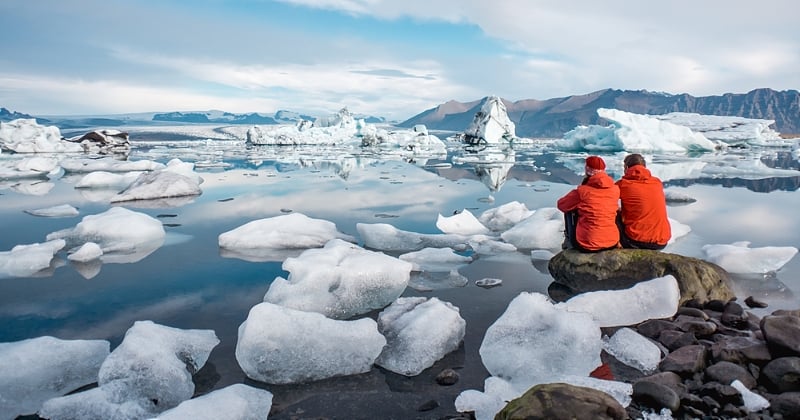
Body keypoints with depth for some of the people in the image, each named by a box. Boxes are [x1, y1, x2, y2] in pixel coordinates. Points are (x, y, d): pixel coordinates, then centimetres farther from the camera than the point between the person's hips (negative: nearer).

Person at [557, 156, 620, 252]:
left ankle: (569, 242, 31)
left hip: (586, 245, -4)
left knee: (569, 211, 18)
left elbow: (561, 205, 3)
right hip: (612, 243, 4)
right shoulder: (615, 189, -1)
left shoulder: (582, 191, -13)